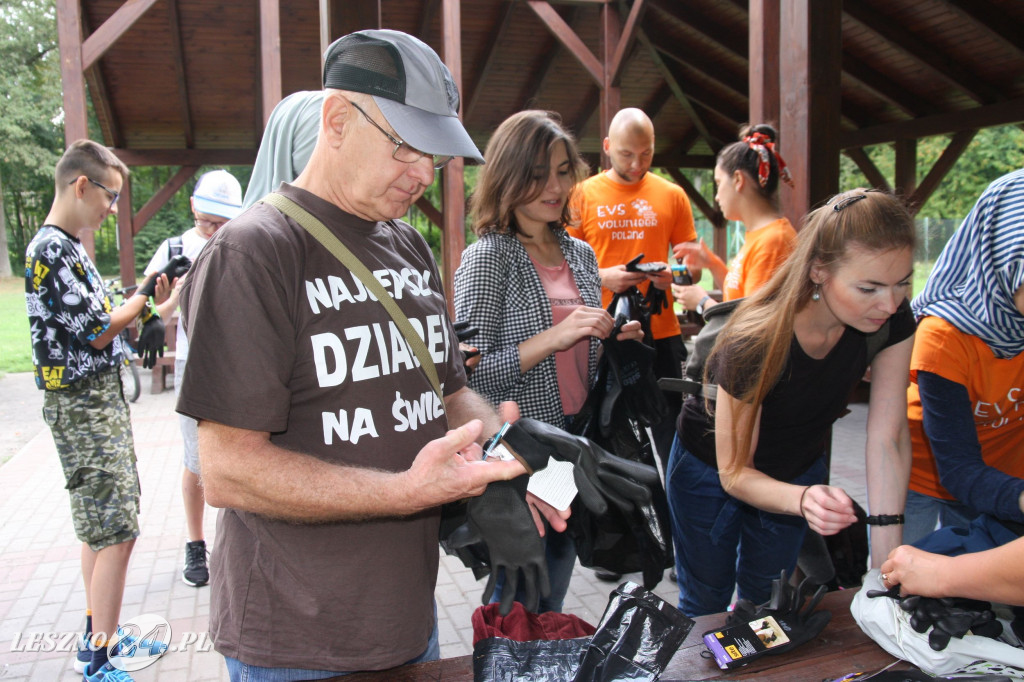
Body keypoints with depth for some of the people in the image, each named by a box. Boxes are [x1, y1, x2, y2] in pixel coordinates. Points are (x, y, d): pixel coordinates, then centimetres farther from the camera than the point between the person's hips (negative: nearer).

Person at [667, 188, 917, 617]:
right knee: (705, 603, 15)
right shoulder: (755, 344, -38)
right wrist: (802, 499, -50)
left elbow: (888, 440, -23)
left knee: (764, 601, 22)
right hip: (712, 469, -4)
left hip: (798, 469, 4)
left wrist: (887, 565, -28)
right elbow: (734, 473, -29)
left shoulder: (893, 322, -24)